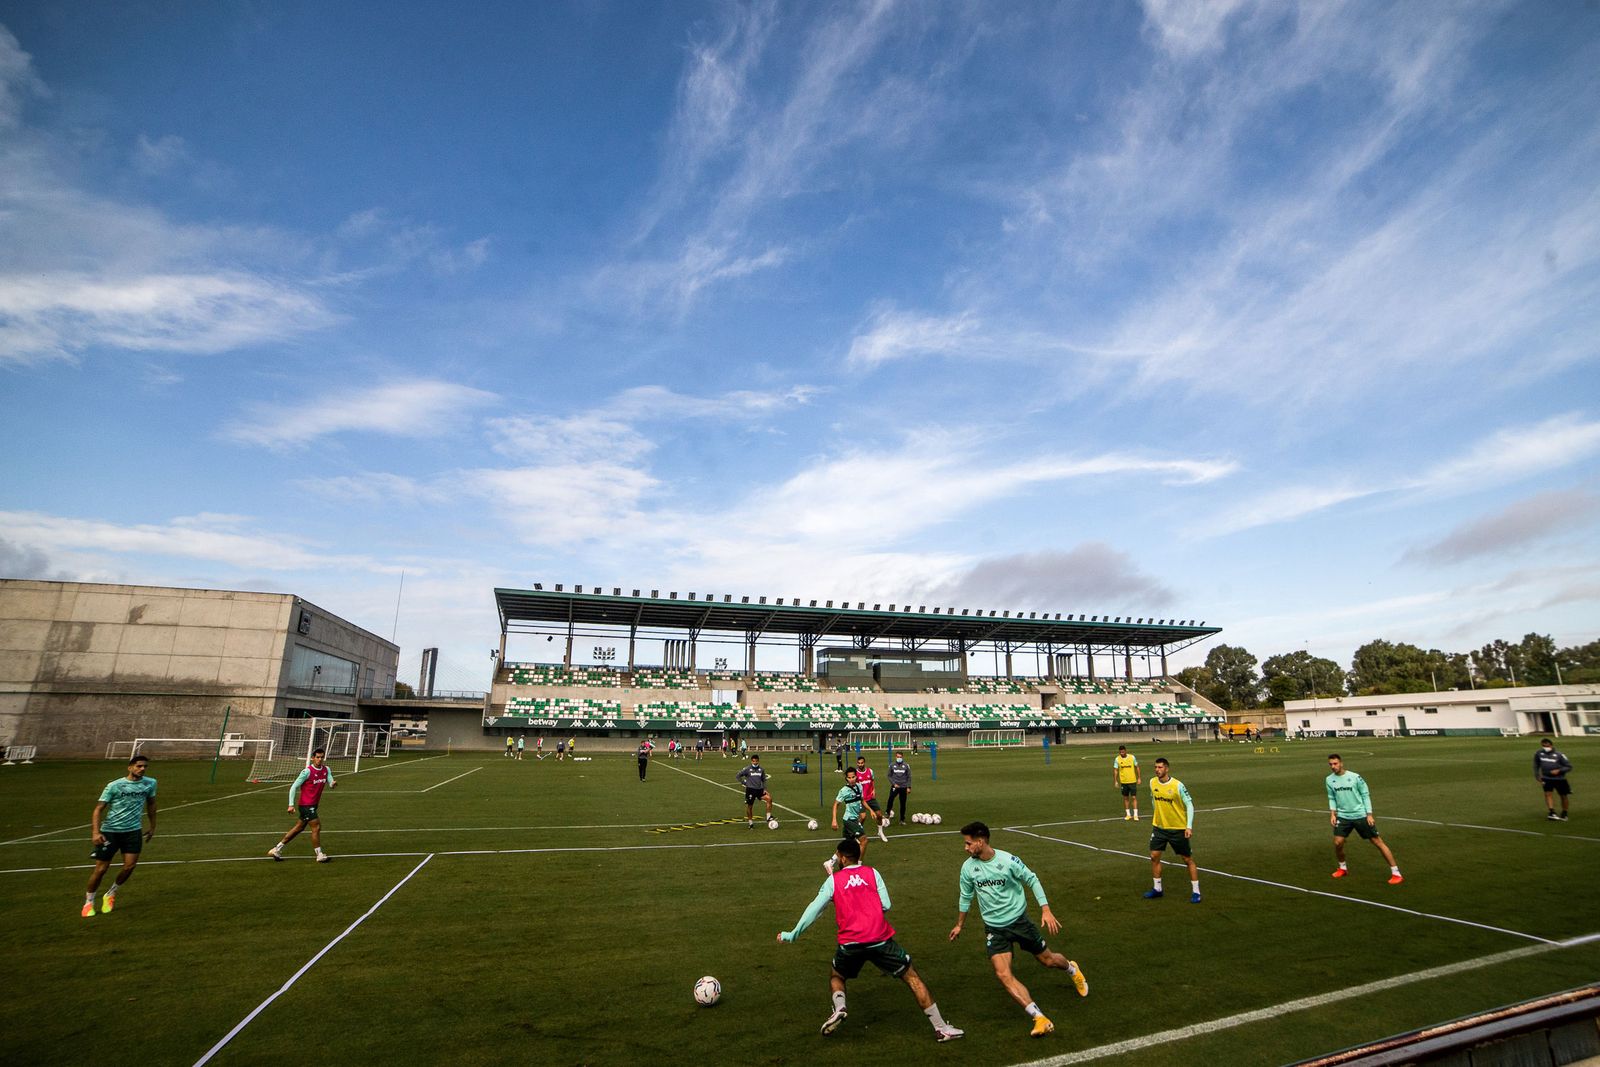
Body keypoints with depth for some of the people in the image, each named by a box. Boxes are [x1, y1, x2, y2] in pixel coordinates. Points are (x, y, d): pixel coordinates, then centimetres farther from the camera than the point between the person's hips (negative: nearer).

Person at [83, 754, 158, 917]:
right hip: (110, 830, -2)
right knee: (101, 868, 1)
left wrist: (152, 827, 19)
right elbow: (98, 809, -7)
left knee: (129, 866, -6)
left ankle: (110, 895, 21)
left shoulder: (150, 783, 2)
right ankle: (88, 902, 24)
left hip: (133, 830, 2)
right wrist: (95, 832, -19)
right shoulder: (114, 786, -8)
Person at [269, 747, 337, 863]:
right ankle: (320, 855, 0)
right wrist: (291, 804, -16)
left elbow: (330, 784, -3)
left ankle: (276, 849, 29)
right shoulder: (307, 771, -15)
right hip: (306, 804, -7)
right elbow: (294, 787, -11)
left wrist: (333, 783, -28)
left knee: (298, 828, 16)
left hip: (313, 805, 7)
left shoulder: (326, 770, 3)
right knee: (317, 827, -8)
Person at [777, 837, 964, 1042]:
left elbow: (814, 909, 7)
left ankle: (838, 1008, -1)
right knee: (912, 978, 13)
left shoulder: (833, 879, 8)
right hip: (880, 939, 0)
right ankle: (941, 1028, 12)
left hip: (850, 942, 0)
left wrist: (792, 935, 15)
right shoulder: (872, 873, 9)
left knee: (836, 976, 28)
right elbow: (886, 905, 4)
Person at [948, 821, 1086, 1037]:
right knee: (1003, 974, -16)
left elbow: (1032, 880, -7)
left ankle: (1072, 969, 50)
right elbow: (966, 897, 7)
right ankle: (1040, 1018, -9)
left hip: (1019, 920, -2)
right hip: (994, 928, 2)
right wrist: (959, 925, 17)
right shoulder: (968, 867, -10)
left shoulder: (1007, 860, -20)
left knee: (1048, 960, 15)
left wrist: (1046, 910, -13)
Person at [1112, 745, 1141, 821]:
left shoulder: (1132, 757, -6)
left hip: (1132, 781, -1)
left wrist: (1138, 778, 4)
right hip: (1123, 782, 1)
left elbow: (1137, 767, 5)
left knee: (1134, 797, -4)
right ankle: (1128, 814, 21)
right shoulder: (1117, 759, -6)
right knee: (1125, 798, 10)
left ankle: (1135, 815, 2)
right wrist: (1115, 781, -5)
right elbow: (1115, 770, -2)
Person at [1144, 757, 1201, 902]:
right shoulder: (1153, 782, -3)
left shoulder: (1177, 785, -18)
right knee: (1154, 856, 2)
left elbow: (1189, 805, -13)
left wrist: (1189, 826, -19)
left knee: (1188, 859, 5)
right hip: (1159, 827, 4)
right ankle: (1157, 890, 16)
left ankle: (1195, 892, 20)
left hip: (1178, 828, -4)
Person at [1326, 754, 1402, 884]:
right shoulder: (1329, 780, -2)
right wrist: (1332, 813, -1)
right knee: (1337, 843, -4)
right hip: (1343, 816, 3)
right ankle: (1342, 868, 21)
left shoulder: (1355, 777, -13)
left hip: (1361, 815, -3)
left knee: (1378, 841, -1)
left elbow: (1365, 795, -4)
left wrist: (1369, 814, -9)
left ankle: (1395, 873, 11)